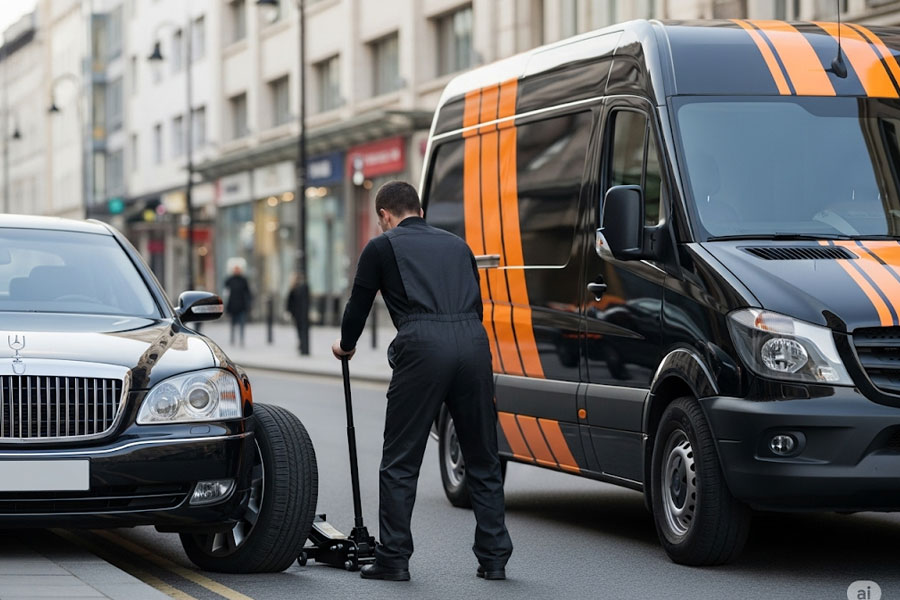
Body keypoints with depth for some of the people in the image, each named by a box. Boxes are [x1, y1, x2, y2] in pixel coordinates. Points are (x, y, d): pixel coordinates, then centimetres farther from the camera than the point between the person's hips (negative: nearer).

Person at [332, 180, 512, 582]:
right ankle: (493, 559, 12)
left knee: (400, 462, 5)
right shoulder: (456, 244, 28)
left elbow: (359, 305, 21)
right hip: (473, 341, 4)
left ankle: (394, 559, 6)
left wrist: (346, 345, 40)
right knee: (483, 460, 12)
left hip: (423, 345, -4)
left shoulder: (382, 247, 15)